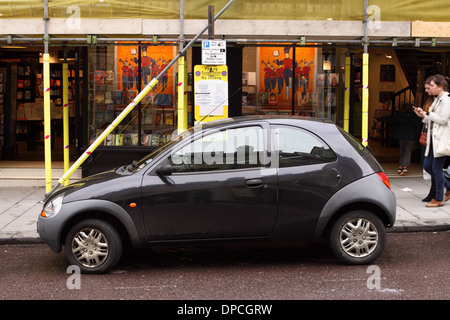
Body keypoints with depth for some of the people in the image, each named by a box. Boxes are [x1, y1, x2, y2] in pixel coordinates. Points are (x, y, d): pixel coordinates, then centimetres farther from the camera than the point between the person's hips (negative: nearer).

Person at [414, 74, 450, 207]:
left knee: (437, 168, -4)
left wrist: (429, 113, -9)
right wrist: (423, 115, 4)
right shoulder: (437, 100, 17)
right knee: (427, 166, 10)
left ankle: (439, 199, 7)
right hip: (433, 139, 10)